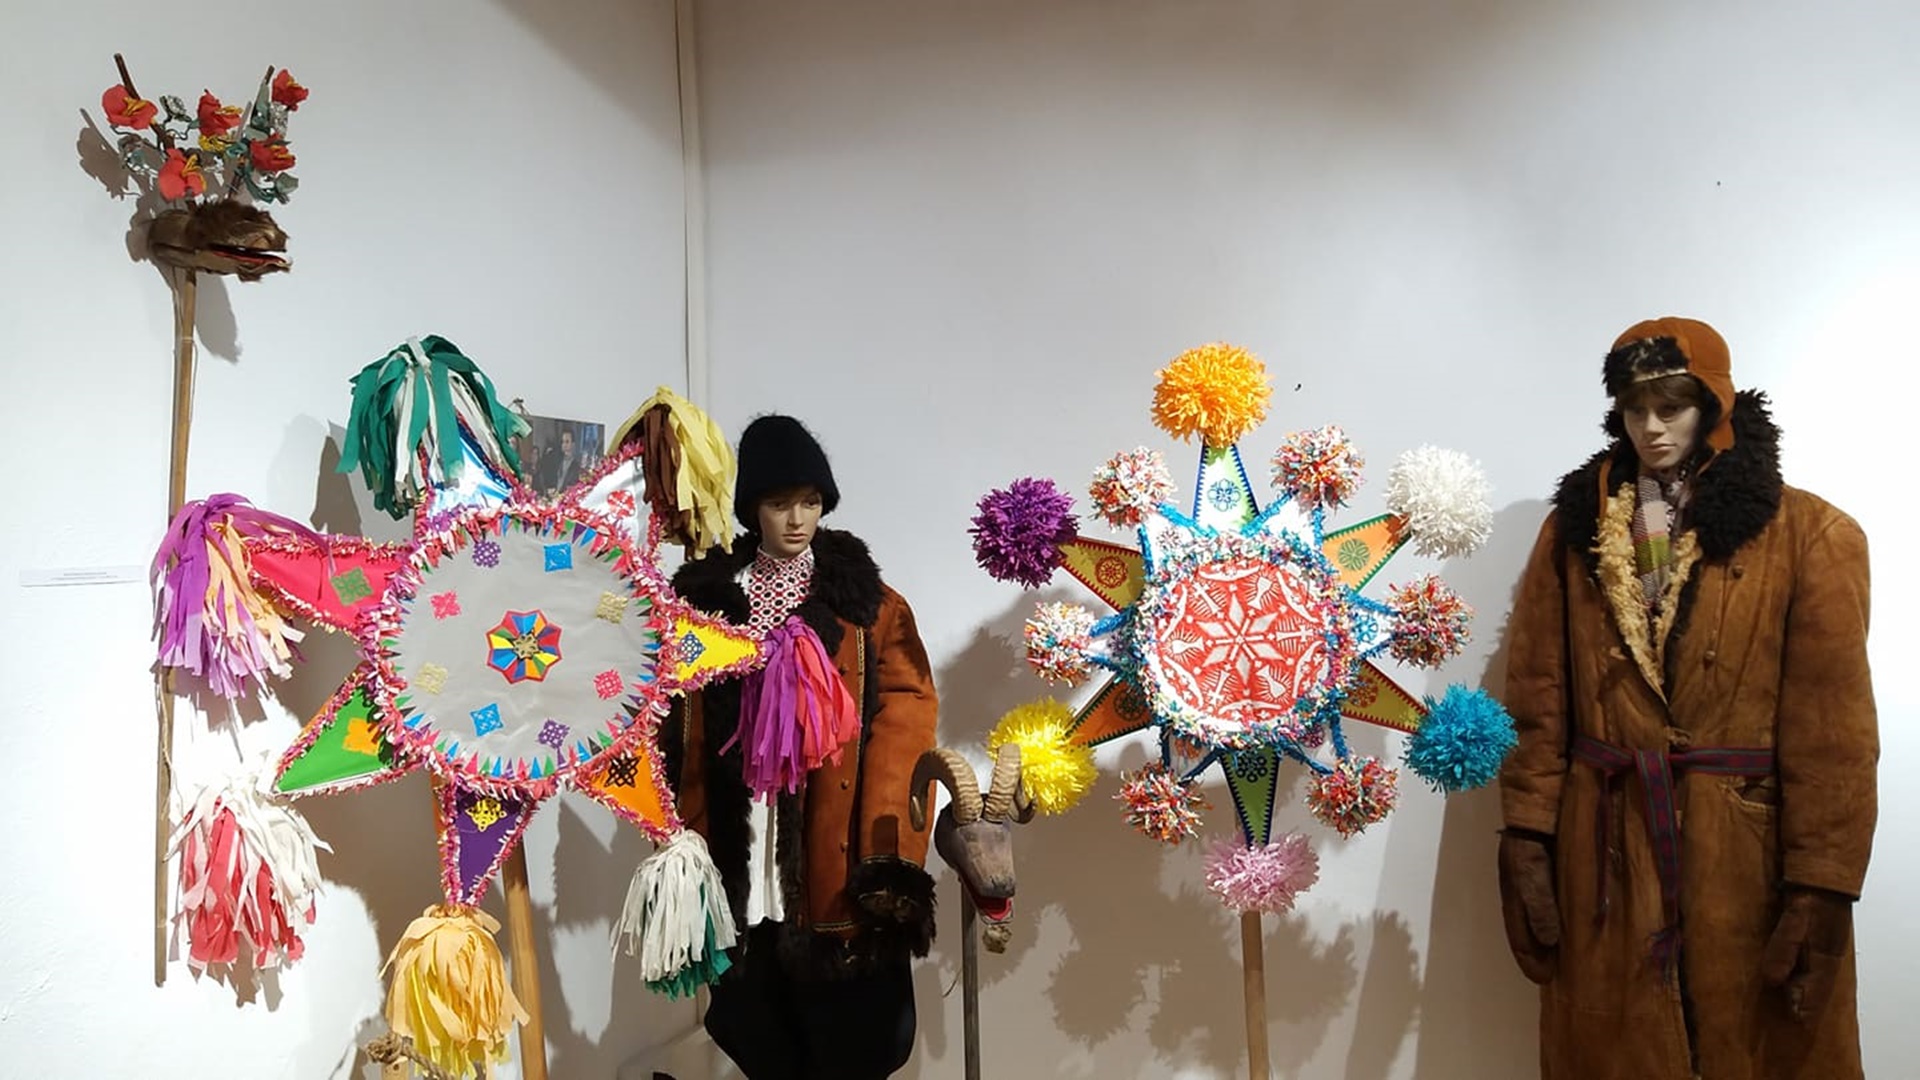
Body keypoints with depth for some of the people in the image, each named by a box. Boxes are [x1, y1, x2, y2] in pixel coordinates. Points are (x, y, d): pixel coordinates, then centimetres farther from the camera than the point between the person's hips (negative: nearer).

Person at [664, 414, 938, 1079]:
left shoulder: (866, 603, 2)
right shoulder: (704, 596, 8)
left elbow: (906, 718, -7)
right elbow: (678, 732, 6)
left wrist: (888, 854, -16)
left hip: (834, 866, -2)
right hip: (739, 866, 2)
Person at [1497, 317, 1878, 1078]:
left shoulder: (1810, 535, -3)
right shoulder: (1574, 527, 5)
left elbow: (1832, 726, -7)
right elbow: (1538, 696, 2)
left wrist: (1822, 883, -11)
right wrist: (1526, 836, -3)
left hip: (1749, 850, -2)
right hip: (1602, 850, 2)